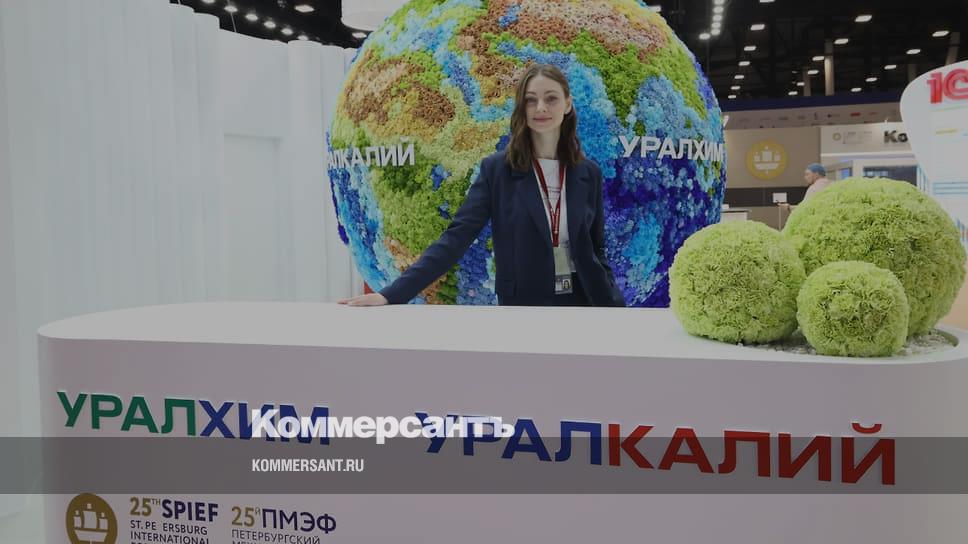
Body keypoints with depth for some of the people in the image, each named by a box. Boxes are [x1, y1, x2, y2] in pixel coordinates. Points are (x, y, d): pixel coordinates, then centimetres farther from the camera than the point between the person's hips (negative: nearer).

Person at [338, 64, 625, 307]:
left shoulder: (588, 173, 2)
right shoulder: (496, 169, -6)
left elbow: (595, 249, 9)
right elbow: (456, 237, -13)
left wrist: (615, 306, -5)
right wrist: (393, 293, -22)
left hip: (582, 304, 2)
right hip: (522, 307, -2)